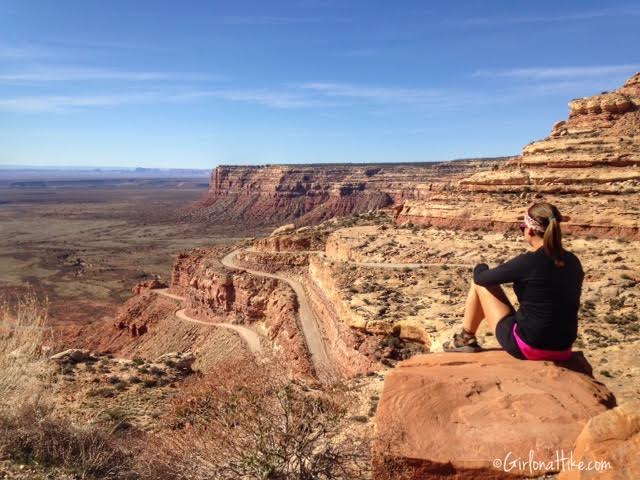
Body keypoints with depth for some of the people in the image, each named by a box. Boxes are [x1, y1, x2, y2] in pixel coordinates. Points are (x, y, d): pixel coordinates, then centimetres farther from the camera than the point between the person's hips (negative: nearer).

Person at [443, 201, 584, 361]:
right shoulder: (573, 261, 0)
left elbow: (481, 278, -9)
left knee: (479, 282, 7)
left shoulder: (528, 262, -20)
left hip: (526, 348, -6)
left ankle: (467, 339, 22)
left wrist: (480, 268, 15)